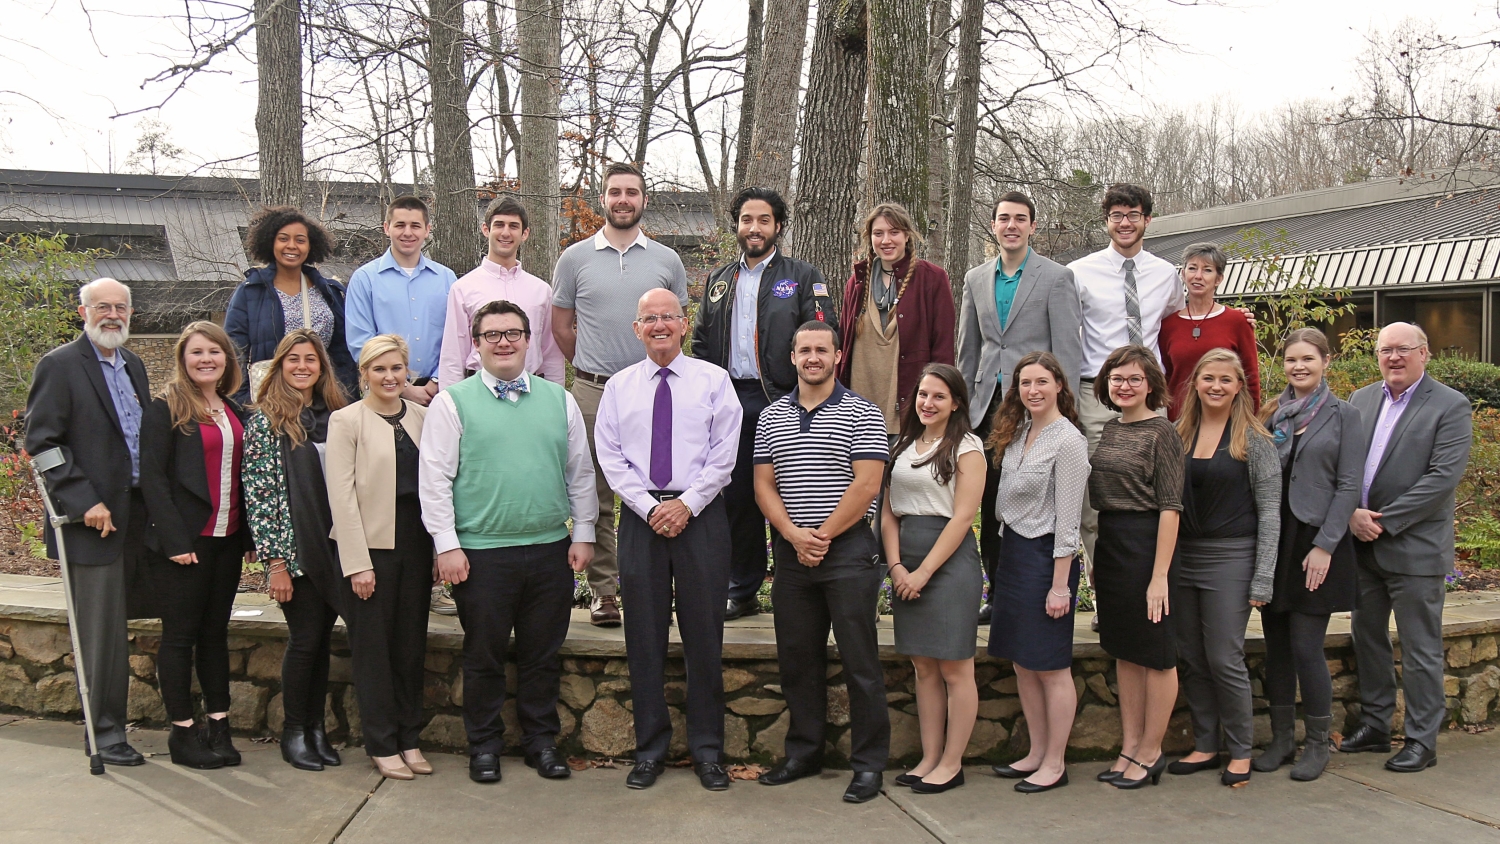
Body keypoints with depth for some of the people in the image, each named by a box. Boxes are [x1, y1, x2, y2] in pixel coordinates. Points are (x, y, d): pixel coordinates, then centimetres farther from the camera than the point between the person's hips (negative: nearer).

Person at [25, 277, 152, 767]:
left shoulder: (133, 365, 16)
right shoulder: (59, 366, -6)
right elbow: (41, 443, -11)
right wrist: (84, 503, -17)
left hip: (135, 517, 7)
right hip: (94, 520, -7)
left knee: (119, 625, 13)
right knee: (102, 632, -2)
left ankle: (108, 724, 24)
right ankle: (105, 733, 8)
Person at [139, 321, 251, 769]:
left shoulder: (235, 412, 13)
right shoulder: (165, 409, -6)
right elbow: (152, 477, -11)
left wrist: (247, 533, 5)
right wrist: (175, 540, -17)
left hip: (226, 539, 6)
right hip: (184, 541, -6)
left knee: (216, 633, 11)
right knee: (180, 635, 2)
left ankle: (219, 726, 17)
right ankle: (183, 732, 9)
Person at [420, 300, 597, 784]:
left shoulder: (559, 400, 10)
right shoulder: (453, 403, 0)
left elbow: (580, 472, 13)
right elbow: (434, 478, -3)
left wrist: (583, 533, 8)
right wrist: (447, 544, -8)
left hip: (550, 550, 3)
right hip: (481, 552, -2)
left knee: (543, 653, 11)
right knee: (484, 654, 7)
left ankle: (542, 740, 25)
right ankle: (484, 745, 22)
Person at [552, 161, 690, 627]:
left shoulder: (667, 260, 8)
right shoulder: (575, 258, 6)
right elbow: (561, 326, 13)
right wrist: (591, 366, 12)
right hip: (592, 393, 0)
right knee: (597, 497, 3)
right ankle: (604, 589, 11)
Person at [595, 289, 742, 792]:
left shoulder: (713, 380, 5)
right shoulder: (619, 387, 10)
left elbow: (724, 453, -1)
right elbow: (610, 457, 4)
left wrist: (687, 504, -11)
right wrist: (649, 506, -8)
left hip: (701, 515, -1)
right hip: (640, 515, 2)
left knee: (704, 633, 2)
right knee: (644, 635, 5)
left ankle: (707, 749, 13)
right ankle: (649, 749, 15)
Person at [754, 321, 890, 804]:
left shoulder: (861, 414, -1)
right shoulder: (771, 418, 12)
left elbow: (866, 485, -9)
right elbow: (764, 485, 7)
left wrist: (823, 535, -12)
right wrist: (794, 534, -8)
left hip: (848, 550, -4)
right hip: (790, 552, 5)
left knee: (859, 660, -1)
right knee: (797, 657, 11)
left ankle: (869, 763, 7)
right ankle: (804, 752, 24)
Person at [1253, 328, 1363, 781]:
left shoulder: (1343, 415, -1)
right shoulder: (1272, 413, 9)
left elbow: (1348, 486, -5)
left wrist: (1324, 546, -12)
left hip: (1315, 541, -4)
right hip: (1271, 540, 4)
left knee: (1306, 647, -4)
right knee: (1276, 645, 8)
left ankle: (1317, 744, 10)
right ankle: (1281, 738, 19)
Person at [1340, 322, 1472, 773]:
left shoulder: (1450, 406, -6)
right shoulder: (1361, 400, 10)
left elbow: (1443, 477, -15)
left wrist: (1384, 520, -17)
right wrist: (1352, 513, -10)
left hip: (1414, 547, -6)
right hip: (1362, 545, 6)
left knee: (1420, 649, 2)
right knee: (1368, 639, 15)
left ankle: (1422, 739, 13)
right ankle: (1374, 725, 28)